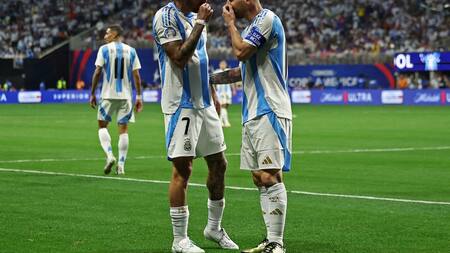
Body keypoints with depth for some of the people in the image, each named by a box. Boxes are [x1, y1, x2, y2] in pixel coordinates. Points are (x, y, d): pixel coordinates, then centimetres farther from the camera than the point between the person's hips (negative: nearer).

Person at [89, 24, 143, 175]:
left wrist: (92, 94, 2)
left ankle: (109, 155, -10)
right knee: (123, 129, 5)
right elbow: (136, 75, 2)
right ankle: (121, 165, 2)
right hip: (125, 95, 2)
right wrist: (139, 96, 6)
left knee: (102, 125, 10)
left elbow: (97, 72, -5)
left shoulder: (104, 49, -2)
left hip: (108, 95, -2)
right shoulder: (131, 51, 6)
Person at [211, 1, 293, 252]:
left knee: (270, 177, -14)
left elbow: (241, 51, -17)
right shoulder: (253, 26, 20)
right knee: (260, 179, 9)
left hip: (270, 112, -10)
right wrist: (209, 78, 28)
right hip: (253, 114, 10)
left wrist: (231, 24, -1)